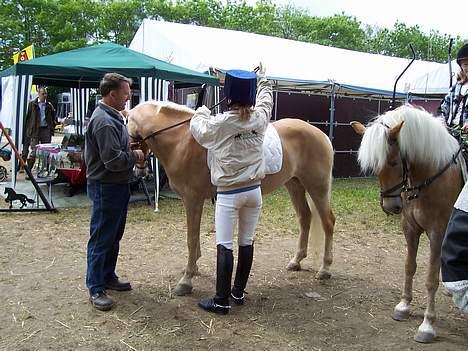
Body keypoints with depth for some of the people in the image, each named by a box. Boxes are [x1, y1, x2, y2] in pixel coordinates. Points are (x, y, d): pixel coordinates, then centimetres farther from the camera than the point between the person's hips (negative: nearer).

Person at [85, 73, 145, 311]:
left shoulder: (112, 117, 11)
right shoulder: (104, 122, -22)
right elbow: (113, 160, -27)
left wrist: (132, 150, 7)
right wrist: (135, 156, -12)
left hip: (117, 186, 11)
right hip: (105, 188, -11)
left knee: (114, 236, 20)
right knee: (101, 239, 0)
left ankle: (108, 276, 33)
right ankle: (95, 288, 10)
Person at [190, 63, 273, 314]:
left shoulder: (220, 123, -14)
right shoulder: (260, 118, -2)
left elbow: (197, 128, 6)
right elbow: (266, 97, 21)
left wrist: (202, 111, 25)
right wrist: (262, 78, 38)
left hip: (229, 194, -5)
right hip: (254, 191, 5)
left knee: (224, 246, 0)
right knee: (246, 243, 13)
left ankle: (221, 301, 5)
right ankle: (238, 292, 26)